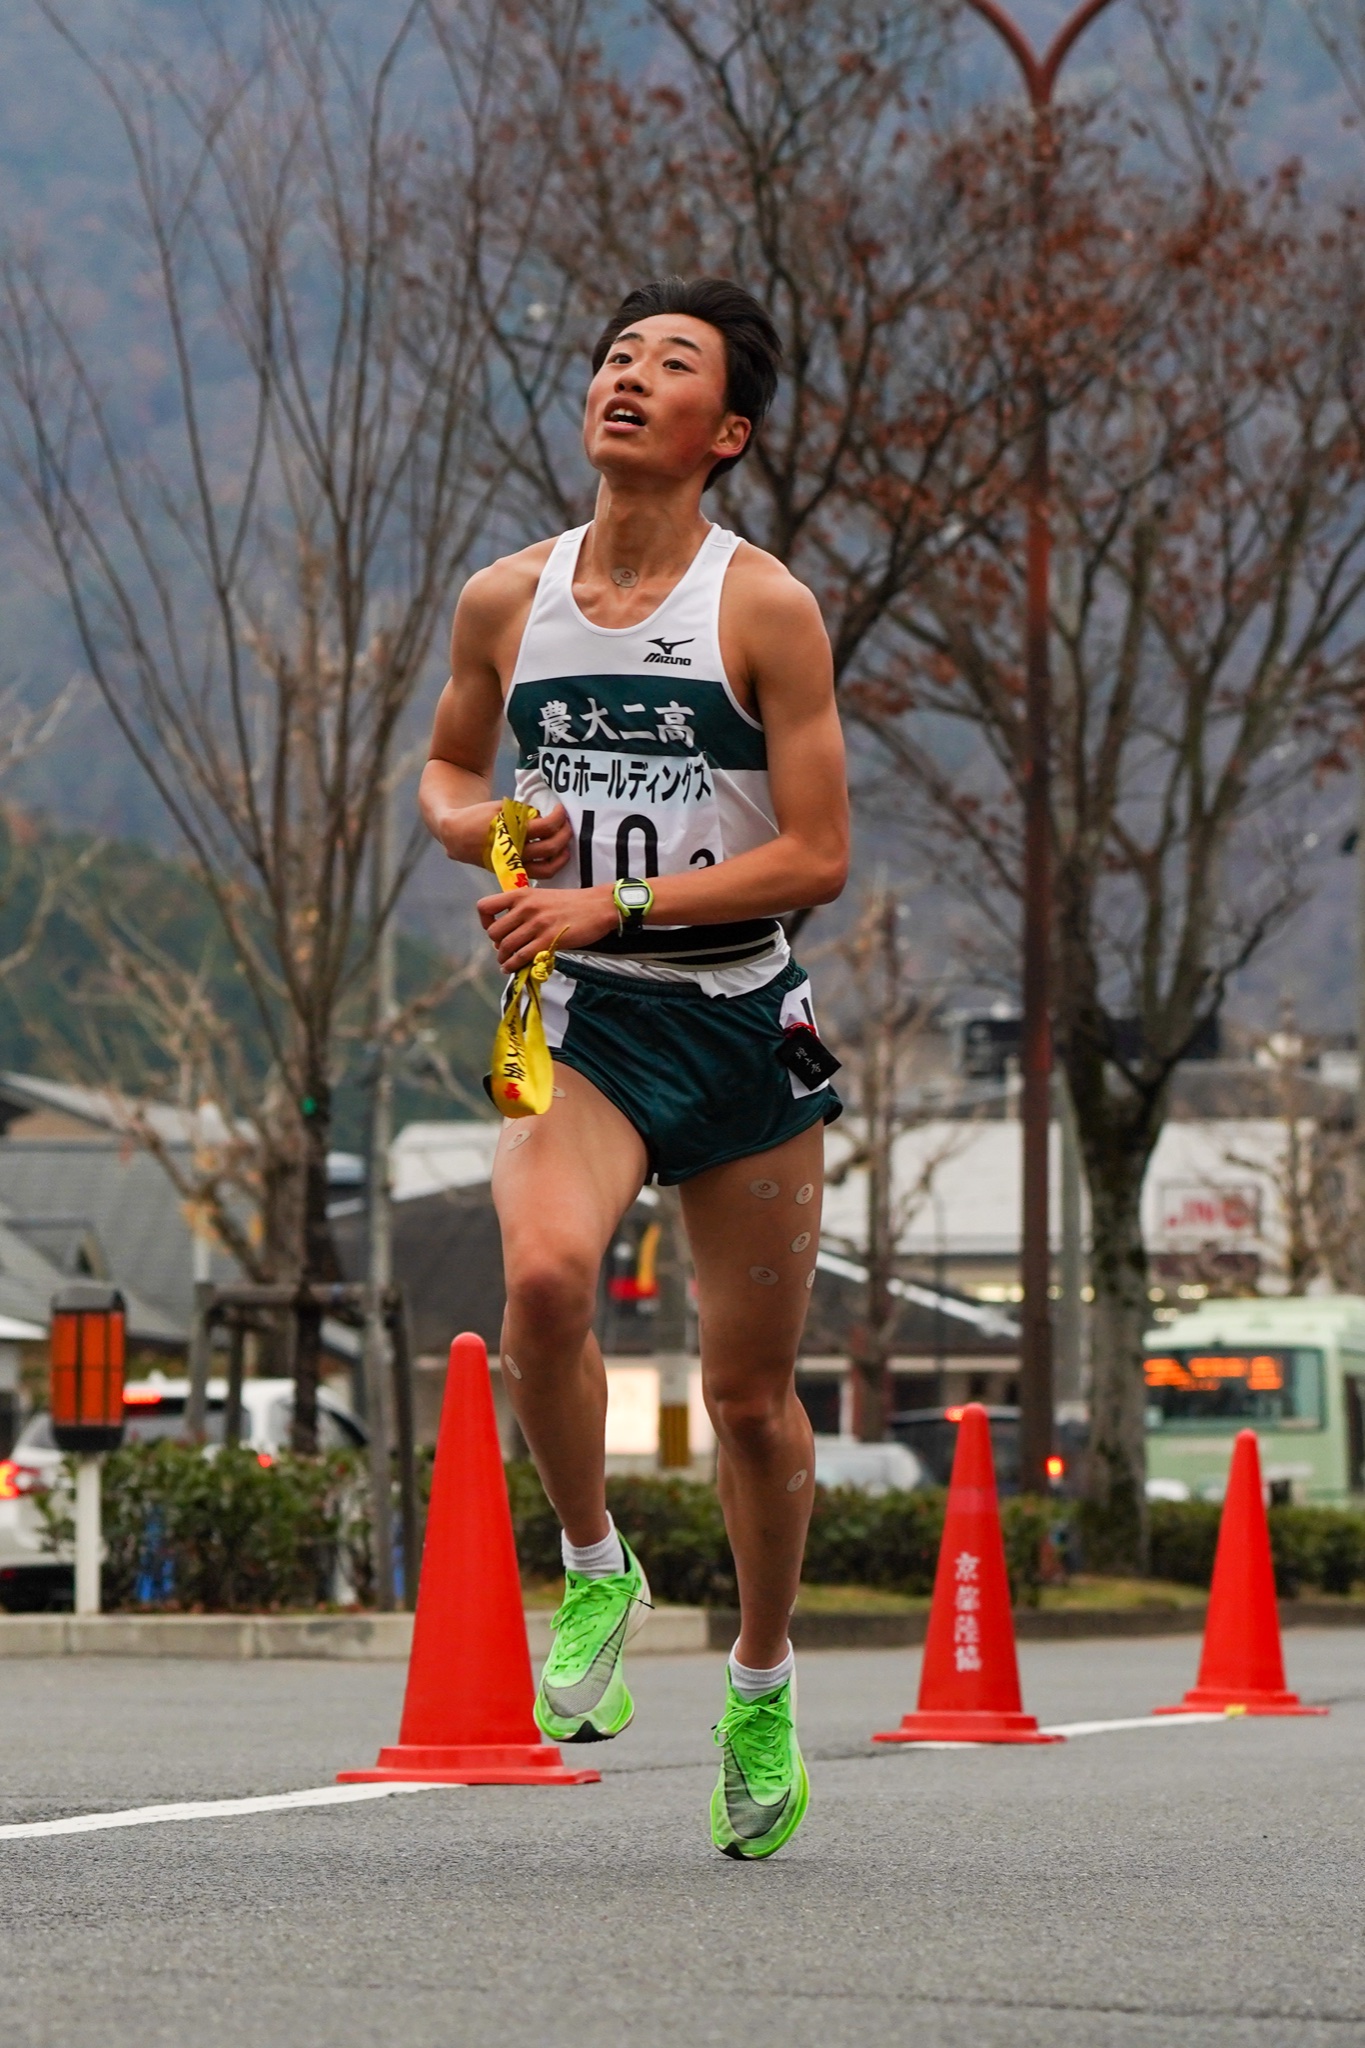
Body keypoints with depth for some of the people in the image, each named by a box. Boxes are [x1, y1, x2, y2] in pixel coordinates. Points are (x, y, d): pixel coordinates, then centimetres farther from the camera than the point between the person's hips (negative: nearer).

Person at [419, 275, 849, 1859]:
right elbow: (446, 766, 22)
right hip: (577, 1018, 1)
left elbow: (818, 856, -8)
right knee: (544, 1274, -30)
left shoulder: (764, 609, -6)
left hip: (742, 1023, -1)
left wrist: (618, 899, -17)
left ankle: (762, 1684, 31)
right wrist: (484, 825, -1)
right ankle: (595, 1568, -5)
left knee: (751, 1396, 7)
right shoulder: (506, 601, 4)